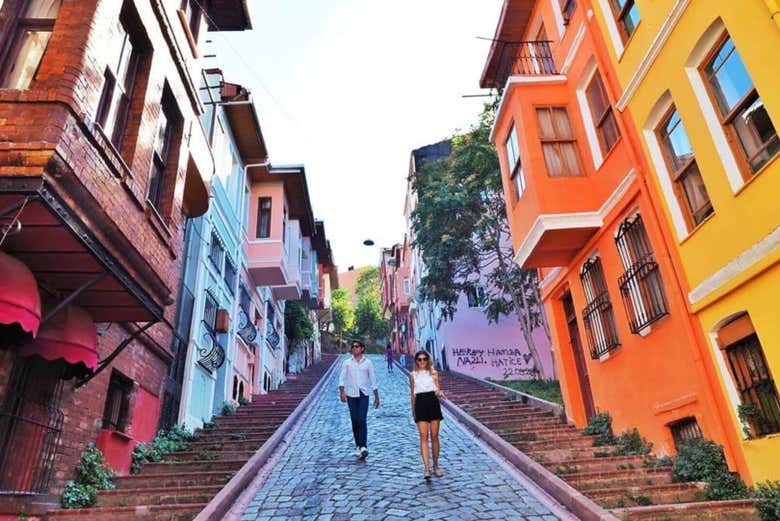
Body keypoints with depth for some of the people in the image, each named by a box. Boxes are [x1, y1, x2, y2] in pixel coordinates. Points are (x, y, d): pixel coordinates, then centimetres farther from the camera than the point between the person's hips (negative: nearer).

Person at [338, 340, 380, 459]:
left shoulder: (368, 363, 6)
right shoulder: (347, 363, 7)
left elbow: (373, 380, 11)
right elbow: (342, 378, 1)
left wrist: (376, 397, 11)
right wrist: (342, 392, -15)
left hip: (364, 395, -1)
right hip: (351, 395, 1)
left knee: (362, 420, -13)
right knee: (354, 421, 5)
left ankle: (363, 447, -17)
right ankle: (358, 446, 17)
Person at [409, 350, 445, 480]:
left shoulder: (433, 373, 7)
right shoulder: (413, 375, 9)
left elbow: (437, 388, -3)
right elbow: (413, 394, 14)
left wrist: (439, 392, -26)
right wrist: (413, 410, 15)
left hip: (433, 403, 0)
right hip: (420, 404, 0)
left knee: (434, 436, 5)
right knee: (423, 437, -7)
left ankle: (436, 466, 20)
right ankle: (427, 469, -11)